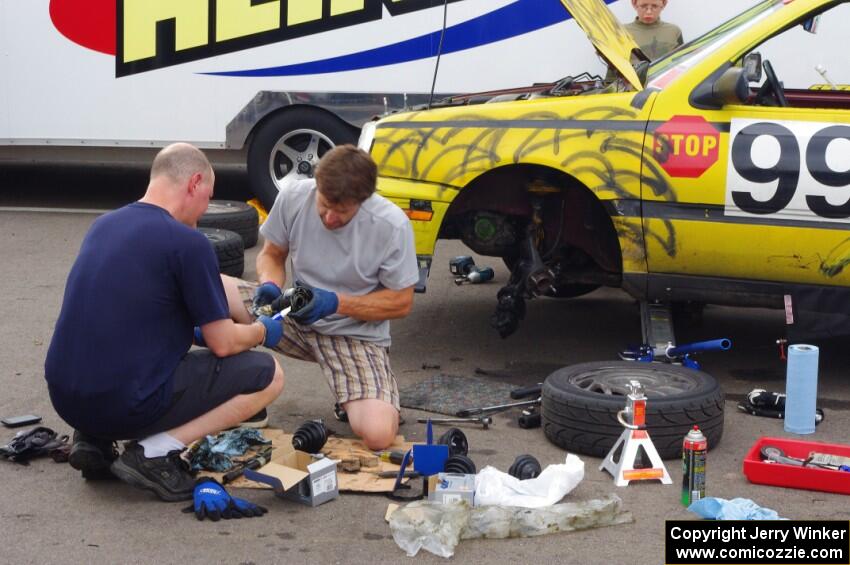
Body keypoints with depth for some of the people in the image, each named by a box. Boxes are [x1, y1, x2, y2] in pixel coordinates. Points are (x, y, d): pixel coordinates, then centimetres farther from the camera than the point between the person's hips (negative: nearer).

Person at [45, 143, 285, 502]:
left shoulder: (103, 225, 11)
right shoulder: (188, 242, -11)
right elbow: (223, 344, -5)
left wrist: (195, 326, 33)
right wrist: (261, 331, 16)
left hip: (65, 400, 8)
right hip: (126, 404, -7)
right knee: (267, 374, 4)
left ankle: (93, 438, 13)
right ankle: (156, 451, -8)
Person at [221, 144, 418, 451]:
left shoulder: (392, 225, -20)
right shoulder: (293, 196, -12)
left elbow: (401, 302, -10)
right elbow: (271, 255, 6)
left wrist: (337, 303, -22)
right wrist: (270, 285, -18)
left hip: (356, 335, -3)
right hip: (296, 319, 3)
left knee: (378, 434, -29)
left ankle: (358, 398, 9)